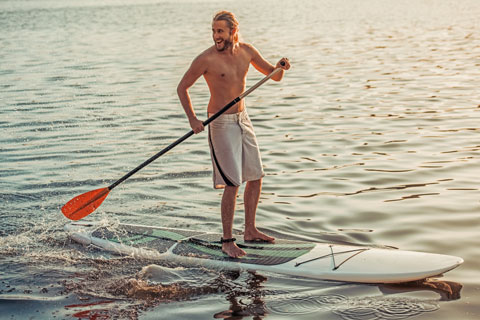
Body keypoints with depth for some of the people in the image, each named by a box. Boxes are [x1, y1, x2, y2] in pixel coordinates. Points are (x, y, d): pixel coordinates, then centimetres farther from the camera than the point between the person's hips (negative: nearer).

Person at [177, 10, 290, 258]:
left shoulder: (246, 51, 2)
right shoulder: (206, 59, -15)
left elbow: (274, 76, 9)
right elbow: (182, 88, -7)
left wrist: (281, 67, -14)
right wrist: (193, 119, -16)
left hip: (242, 119, 7)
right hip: (221, 123, -7)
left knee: (255, 177, 12)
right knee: (232, 184, -10)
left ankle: (250, 231, 26)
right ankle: (227, 242, 0)